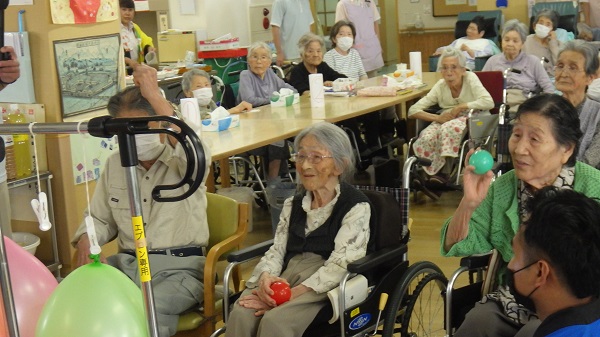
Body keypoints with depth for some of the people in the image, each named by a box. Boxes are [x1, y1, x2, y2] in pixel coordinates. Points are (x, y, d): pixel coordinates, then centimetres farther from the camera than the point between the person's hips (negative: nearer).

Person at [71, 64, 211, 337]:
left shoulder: (181, 161, -3)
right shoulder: (115, 164, 14)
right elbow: (100, 218, 23)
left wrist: (154, 95, -28)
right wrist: (86, 240, -3)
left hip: (179, 267, -4)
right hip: (126, 264, 5)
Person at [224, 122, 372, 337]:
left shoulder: (356, 208, -3)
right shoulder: (293, 204, 19)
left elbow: (339, 265, -11)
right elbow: (277, 250, 14)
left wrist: (290, 295, -20)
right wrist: (266, 276, -11)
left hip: (325, 286, -5)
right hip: (287, 276, 5)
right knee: (241, 315, -26)